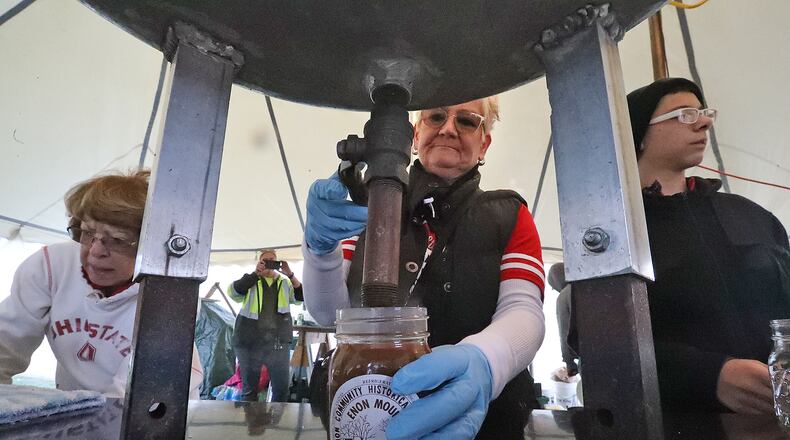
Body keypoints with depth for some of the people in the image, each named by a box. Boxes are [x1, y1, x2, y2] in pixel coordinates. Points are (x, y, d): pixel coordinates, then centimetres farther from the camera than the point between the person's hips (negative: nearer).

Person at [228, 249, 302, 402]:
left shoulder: (284, 283, 15)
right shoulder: (250, 281, 12)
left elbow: (300, 297, 1)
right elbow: (234, 293, -6)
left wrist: (290, 274, -9)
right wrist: (255, 273, -11)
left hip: (278, 339, 1)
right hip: (250, 339, -1)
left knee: (282, 387, 3)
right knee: (249, 388, 8)